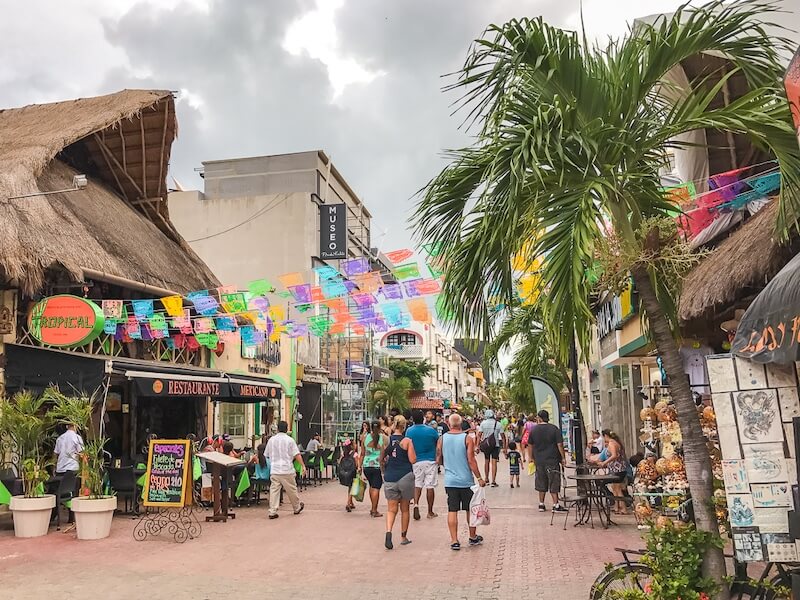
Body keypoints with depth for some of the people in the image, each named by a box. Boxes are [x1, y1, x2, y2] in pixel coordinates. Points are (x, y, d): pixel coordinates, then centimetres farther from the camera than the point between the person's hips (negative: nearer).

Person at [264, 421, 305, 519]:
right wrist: (303, 465, -7)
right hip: (286, 470, -2)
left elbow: (266, 455, 16)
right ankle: (297, 508, 26)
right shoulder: (289, 440, -4)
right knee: (291, 490, 10)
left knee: (274, 490, 1)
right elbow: (297, 455, -9)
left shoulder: (271, 440, 6)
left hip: (274, 470, 2)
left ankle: (272, 511, -4)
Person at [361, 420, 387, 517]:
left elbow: (362, 454, 8)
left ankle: (373, 508, 27)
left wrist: (360, 466, 13)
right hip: (378, 466, -4)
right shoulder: (383, 438, -5)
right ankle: (374, 511, 2)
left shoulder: (365, 437, 4)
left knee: (371, 486, 19)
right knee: (376, 488, 0)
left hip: (367, 465, 4)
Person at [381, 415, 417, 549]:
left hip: (389, 478, 2)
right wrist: (411, 450, 6)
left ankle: (388, 531, -17)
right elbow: (413, 460, -11)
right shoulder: (407, 441, -8)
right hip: (405, 477, -2)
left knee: (392, 509, 8)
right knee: (405, 509, 14)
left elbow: (381, 459, 6)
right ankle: (403, 537, 23)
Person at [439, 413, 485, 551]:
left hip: (450, 481, 1)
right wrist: (479, 478, -5)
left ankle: (454, 541, 4)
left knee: (452, 511, 4)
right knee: (470, 509, 14)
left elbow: (439, 460, 7)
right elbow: (471, 461, -12)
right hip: (466, 480, -1)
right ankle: (473, 537, 27)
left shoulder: (442, 439, -1)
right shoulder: (467, 439, -8)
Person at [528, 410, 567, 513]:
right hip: (552, 460, -3)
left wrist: (532, 458, 21)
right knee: (554, 483, 2)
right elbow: (559, 444, -10)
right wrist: (563, 458, -1)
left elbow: (530, 445, 9)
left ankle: (541, 505, 17)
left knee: (541, 484, 12)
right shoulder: (554, 429, -8)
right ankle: (556, 505, 0)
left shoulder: (533, 430, 2)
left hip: (539, 461, 3)